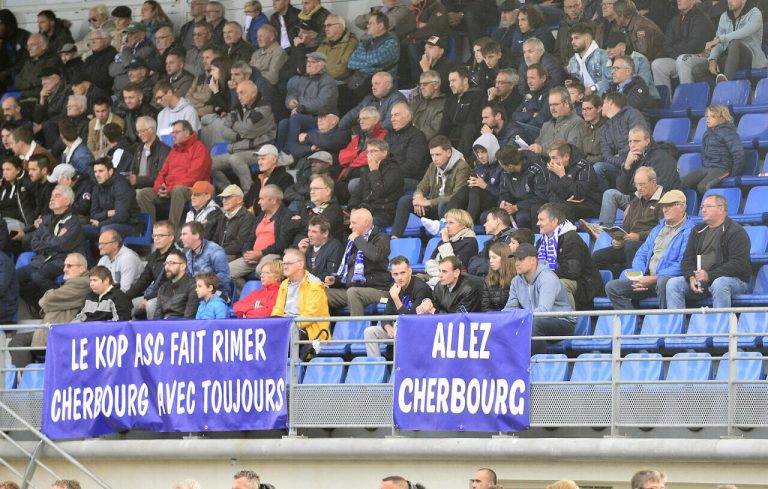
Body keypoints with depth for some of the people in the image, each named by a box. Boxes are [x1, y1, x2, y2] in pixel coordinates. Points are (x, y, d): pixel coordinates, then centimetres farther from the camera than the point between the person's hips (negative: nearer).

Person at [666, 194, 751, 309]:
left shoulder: (736, 232, -3)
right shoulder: (697, 231, 19)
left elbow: (739, 264, -14)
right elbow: (687, 259, 14)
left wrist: (709, 276, -22)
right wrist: (691, 277, -9)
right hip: (699, 278, 6)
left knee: (719, 284, -39)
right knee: (673, 283, -13)